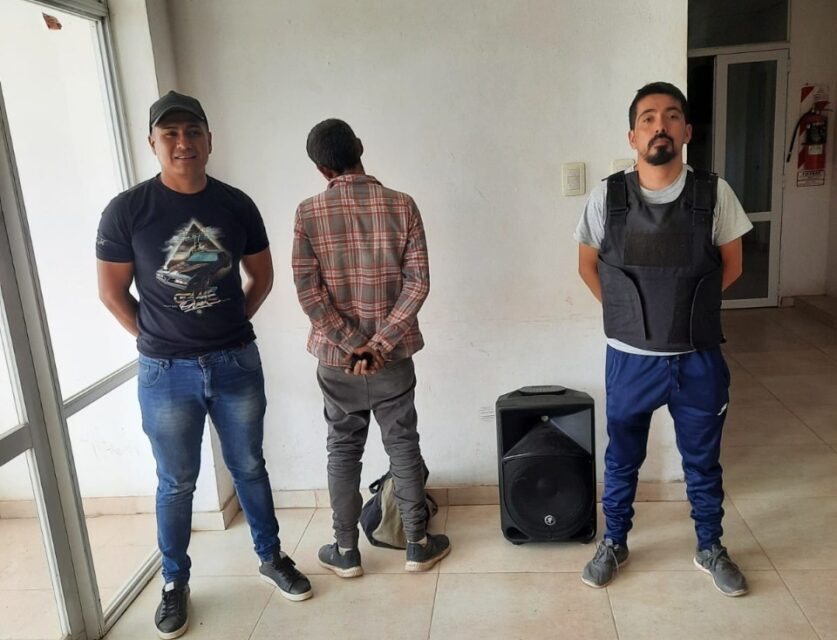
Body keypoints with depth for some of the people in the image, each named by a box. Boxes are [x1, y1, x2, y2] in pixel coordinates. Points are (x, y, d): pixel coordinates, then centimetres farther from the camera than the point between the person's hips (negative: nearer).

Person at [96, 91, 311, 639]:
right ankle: (176, 584, 33)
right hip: (167, 373, -2)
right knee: (177, 483, 12)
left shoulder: (236, 205, -2)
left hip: (237, 363, 2)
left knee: (249, 467, 17)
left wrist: (229, 328, 6)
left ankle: (272, 557, 36)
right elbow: (113, 292, -1)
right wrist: (160, 342, 3)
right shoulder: (127, 211, -9)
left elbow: (262, 277, 9)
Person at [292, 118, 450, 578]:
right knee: (403, 445, 11)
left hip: (335, 357, 0)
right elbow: (417, 282, -11)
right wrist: (380, 343, -11)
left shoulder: (309, 213, -7)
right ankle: (418, 545, 22)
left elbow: (308, 292, -11)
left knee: (343, 450, 12)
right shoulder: (402, 205, -6)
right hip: (393, 354, 0)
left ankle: (345, 552, 23)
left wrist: (350, 344, -8)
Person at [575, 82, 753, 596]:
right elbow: (588, 266, 5)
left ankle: (710, 548, 41)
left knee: (703, 461, 18)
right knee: (622, 459, 17)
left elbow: (731, 266, 5)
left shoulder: (715, 194, -8)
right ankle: (614, 543, 38)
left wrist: (689, 306, 4)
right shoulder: (607, 197, -8)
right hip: (631, 359, 0)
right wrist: (627, 313, 3)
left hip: (699, 360, 1)